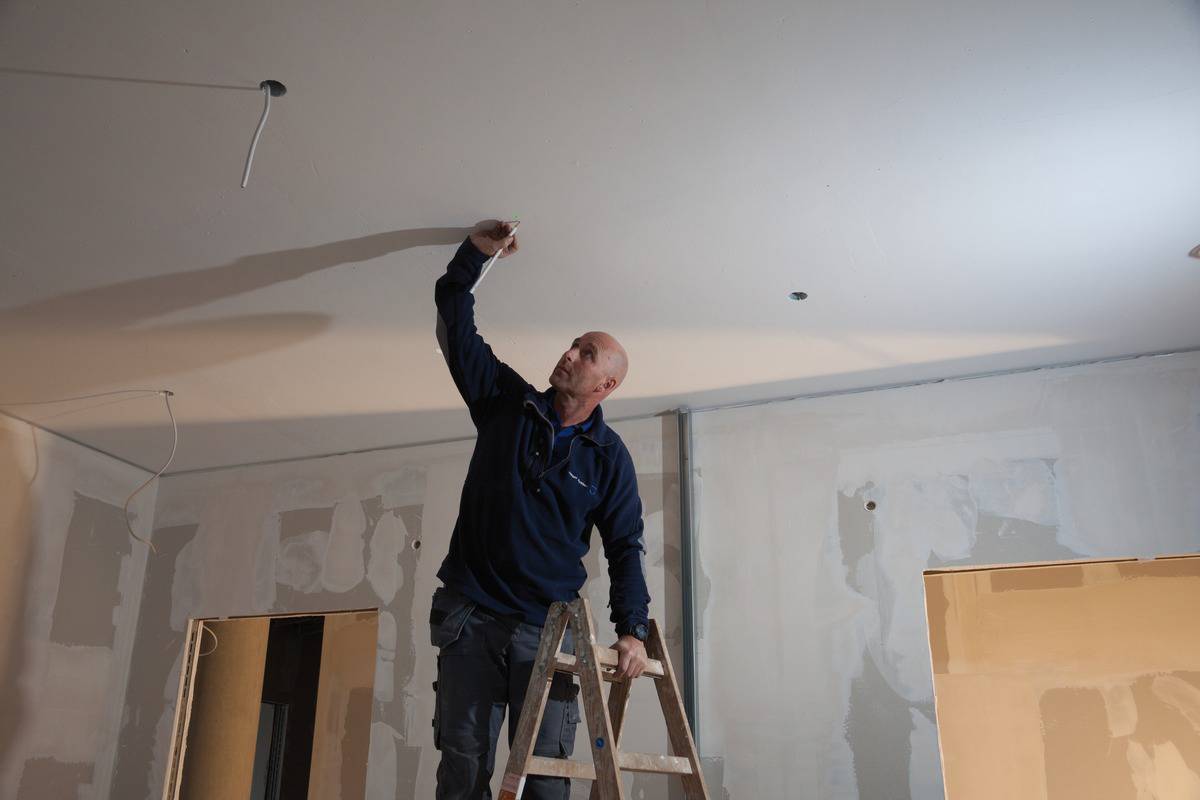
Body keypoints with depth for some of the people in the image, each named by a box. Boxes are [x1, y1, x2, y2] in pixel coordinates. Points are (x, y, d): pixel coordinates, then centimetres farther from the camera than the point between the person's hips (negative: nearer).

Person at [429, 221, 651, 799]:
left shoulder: (609, 457, 2)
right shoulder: (506, 401, 6)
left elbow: (625, 548, 2)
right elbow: (456, 326, 8)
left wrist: (632, 630, -8)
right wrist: (474, 253, 0)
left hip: (547, 626, -1)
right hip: (471, 616, 1)